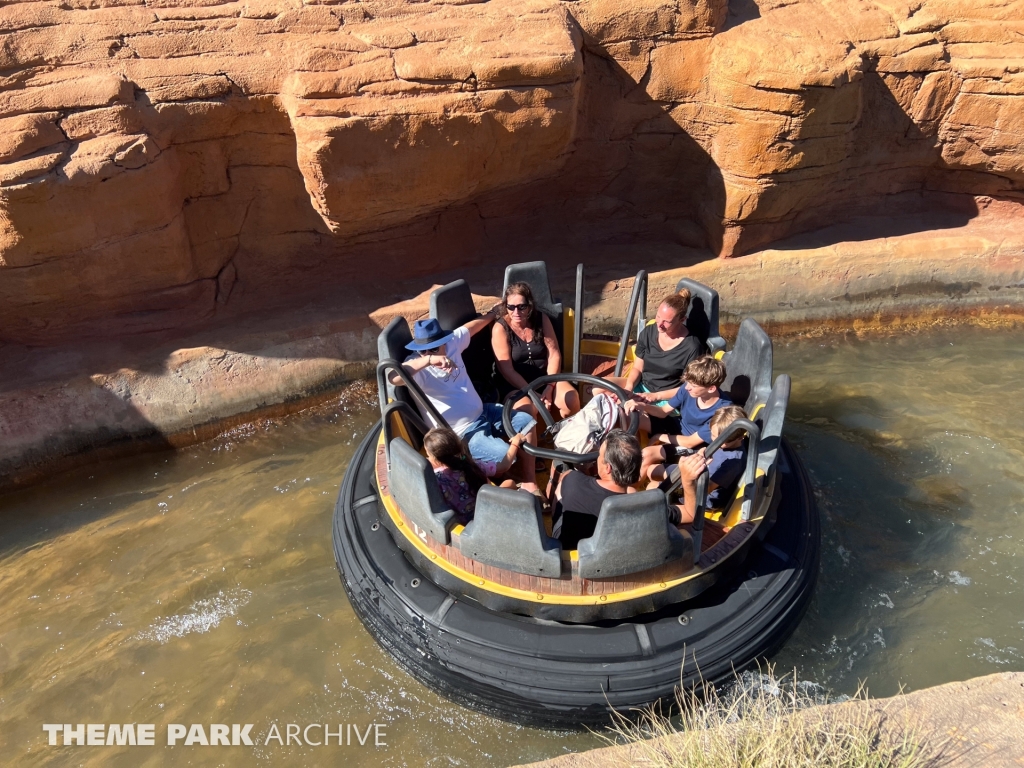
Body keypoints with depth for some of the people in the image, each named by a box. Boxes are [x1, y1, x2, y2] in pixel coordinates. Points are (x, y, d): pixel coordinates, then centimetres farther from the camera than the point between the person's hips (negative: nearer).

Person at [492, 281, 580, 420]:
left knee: (571, 399, -23)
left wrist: (550, 387, -17)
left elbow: (554, 354, -4)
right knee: (525, 410, -34)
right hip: (515, 384, -3)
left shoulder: (541, 319, -3)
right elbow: (507, 370, -16)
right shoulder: (500, 328, -13)